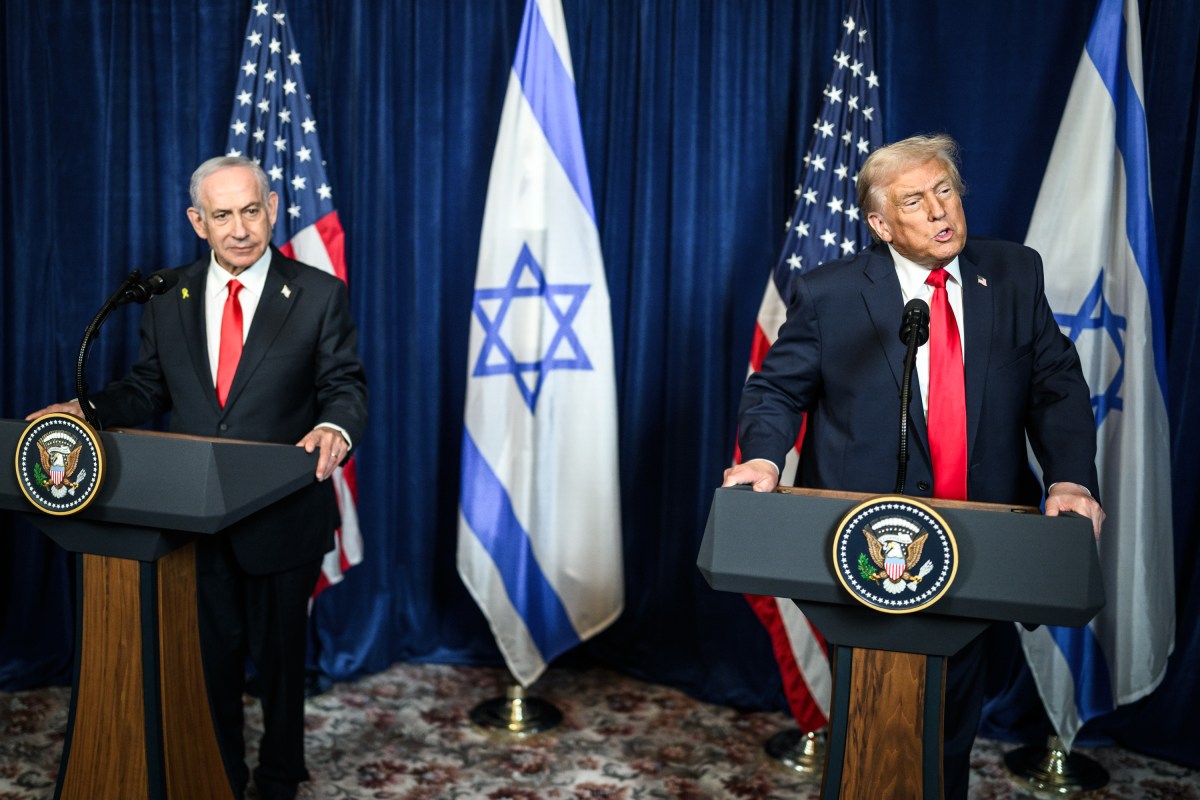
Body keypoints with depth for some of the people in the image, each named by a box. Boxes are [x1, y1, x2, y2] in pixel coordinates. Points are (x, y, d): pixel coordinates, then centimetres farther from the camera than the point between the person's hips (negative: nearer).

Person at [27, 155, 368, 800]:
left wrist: (334, 426, -29)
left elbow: (345, 384, -7)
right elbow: (149, 388, 10)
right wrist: (88, 410, -8)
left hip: (280, 519, -2)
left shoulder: (319, 295, -5)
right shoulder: (168, 298, 5)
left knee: (280, 655, 15)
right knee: (211, 655, 15)